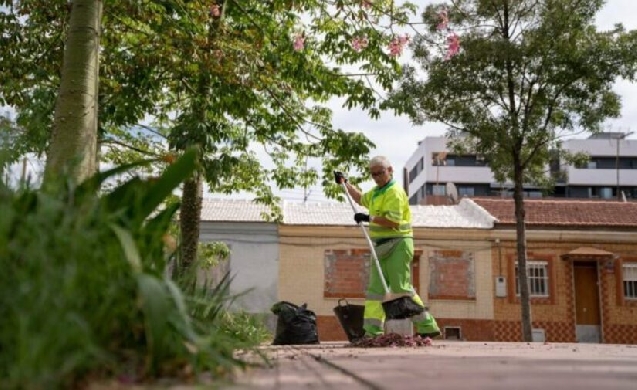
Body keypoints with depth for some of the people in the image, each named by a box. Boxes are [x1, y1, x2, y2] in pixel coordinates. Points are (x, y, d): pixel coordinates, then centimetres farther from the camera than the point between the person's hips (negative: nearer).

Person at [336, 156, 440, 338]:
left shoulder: (395, 192, -13)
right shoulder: (376, 192, 18)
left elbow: (393, 220, -23)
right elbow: (361, 199, 39)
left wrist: (369, 218, -20)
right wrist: (345, 183, 35)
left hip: (397, 244, -10)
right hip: (382, 246, 10)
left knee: (401, 288, -11)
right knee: (375, 288, 6)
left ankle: (428, 326, -2)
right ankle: (372, 331, 8)